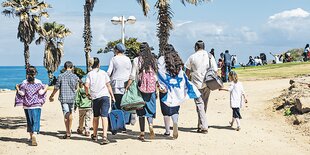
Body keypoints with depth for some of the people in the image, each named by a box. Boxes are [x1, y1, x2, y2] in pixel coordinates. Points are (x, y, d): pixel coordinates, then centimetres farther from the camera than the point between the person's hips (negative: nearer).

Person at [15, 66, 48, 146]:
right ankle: (34, 134, -26)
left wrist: (17, 88, 10)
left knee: (29, 121, 15)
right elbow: (41, 92, -6)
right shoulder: (38, 82, -5)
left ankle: (31, 136, 25)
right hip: (36, 105, -2)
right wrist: (46, 88, 9)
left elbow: (22, 93, -6)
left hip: (27, 105, 2)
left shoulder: (24, 83, -3)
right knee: (36, 120, -5)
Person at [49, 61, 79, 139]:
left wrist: (51, 96, 15)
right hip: (72, 98, 2)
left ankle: (68, 133, -5)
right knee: (70, 114, 15)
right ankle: (69, 131, 23)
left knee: (66, 115, -2)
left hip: (63, 97, -2)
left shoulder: (61, 76, -4)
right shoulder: (75, 76, -1)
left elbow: (56, 88, 0)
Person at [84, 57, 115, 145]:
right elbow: (108, 85, 7)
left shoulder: (89, 74, 7)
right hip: (105, 96, -1)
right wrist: (112, 96, 12)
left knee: (95, 117, 18)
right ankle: (104, 136, -23)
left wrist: (87, 94, 10)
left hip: (95, 97, 1)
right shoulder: (103, 73, 9)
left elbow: (86, 85, -7)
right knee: (104, 117, -10)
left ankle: (95, 135, 29)